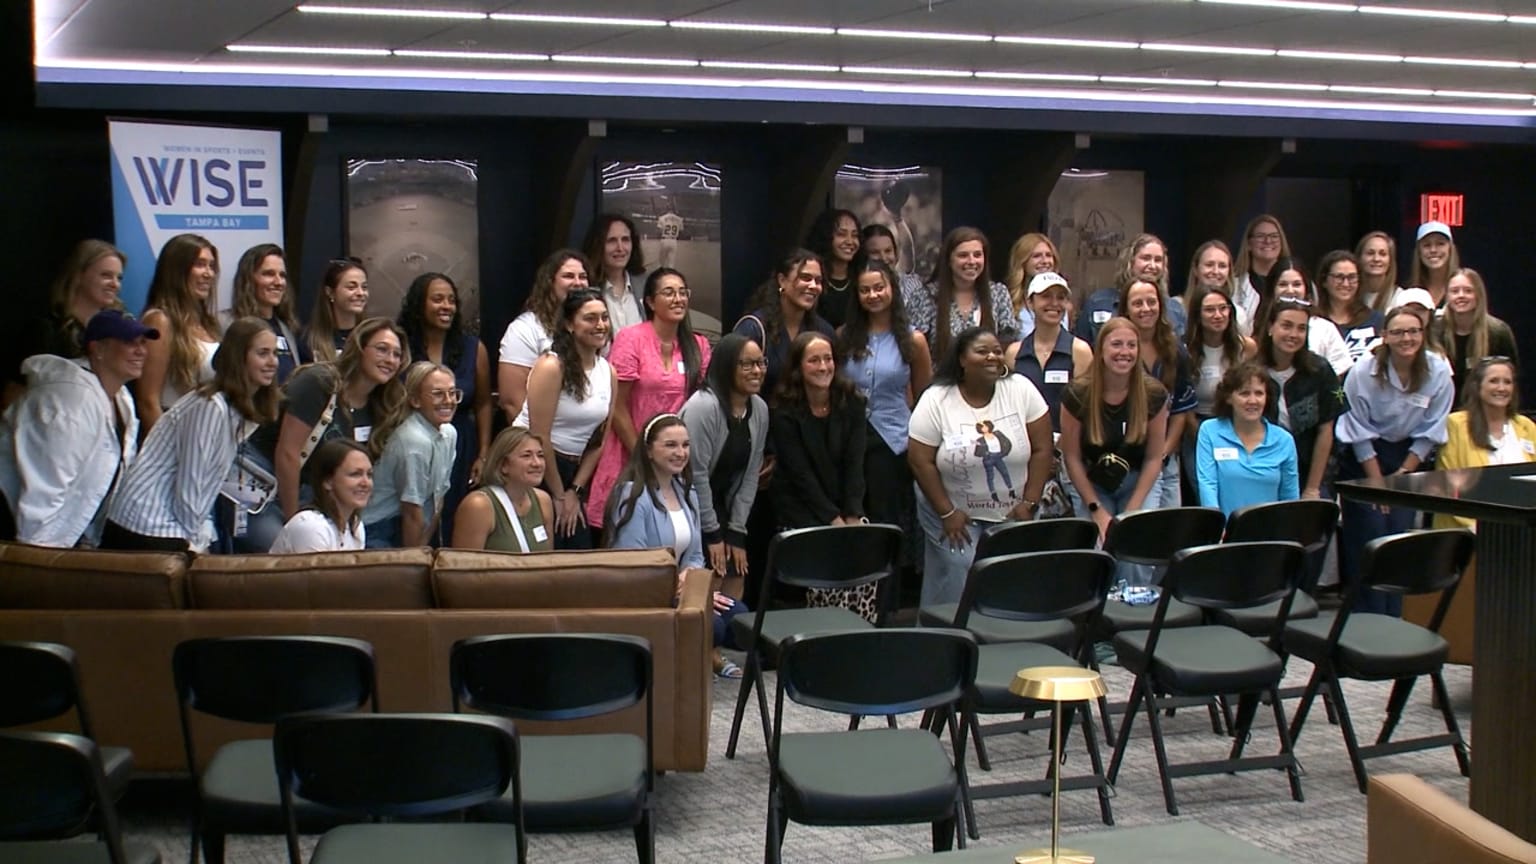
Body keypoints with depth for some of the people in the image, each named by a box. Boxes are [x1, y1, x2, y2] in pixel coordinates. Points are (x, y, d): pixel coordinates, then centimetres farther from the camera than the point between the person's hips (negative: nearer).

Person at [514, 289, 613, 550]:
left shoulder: (609, 372, 6)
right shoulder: (551, 367, -15)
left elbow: (599, 440, 9)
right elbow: (539, 438, -16)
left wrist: (575, 491, 3)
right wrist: (559, 496, -10)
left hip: (569, 470, 7)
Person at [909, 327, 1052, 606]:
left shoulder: (1021, 389, -6)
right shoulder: (935, 400, -9)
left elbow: (1042, 449, -4)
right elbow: (920, 460, -9)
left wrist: (1029, 504, -7)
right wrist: (947, 513, -11)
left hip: (1012, 516, 2)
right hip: (955, 515, -2)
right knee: (955, 587, -6)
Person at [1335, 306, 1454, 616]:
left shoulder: (1439, 372, -9)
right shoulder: (1364, 372, -15)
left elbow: (1430, 432, -2)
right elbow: (1359, 432, -11)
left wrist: (1403, 474, -6)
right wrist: (1377, 482, -11)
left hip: (1408, 455, 3)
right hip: (1363, 459, -3)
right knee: (1369, 542, -7)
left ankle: (1392, 621, 9)